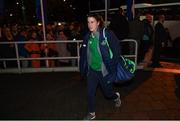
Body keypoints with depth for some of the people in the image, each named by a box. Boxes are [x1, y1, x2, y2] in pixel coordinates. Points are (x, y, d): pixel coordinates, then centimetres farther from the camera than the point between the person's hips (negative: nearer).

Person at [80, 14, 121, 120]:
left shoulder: (107, 34, -16)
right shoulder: (88, 36, -1)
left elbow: (117, 51, -13)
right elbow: (83, 52, 8)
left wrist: (112, 67, -14)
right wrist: (83, 68, 7)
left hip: (104, 70, -4)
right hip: (92, 70, 4)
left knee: (108, 93, 15)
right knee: (90, 93, 7)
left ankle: (116, 97, 50)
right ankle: (91, 113, 30)